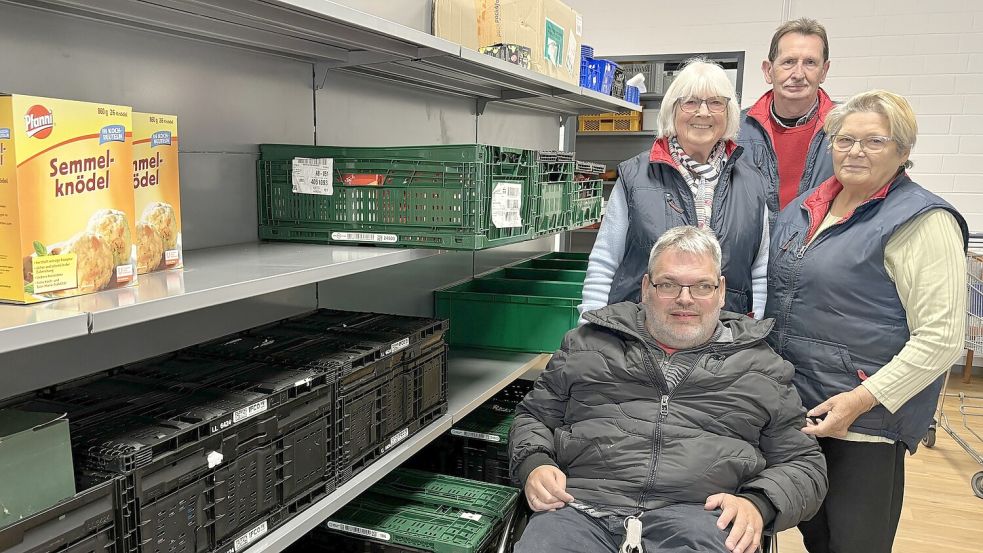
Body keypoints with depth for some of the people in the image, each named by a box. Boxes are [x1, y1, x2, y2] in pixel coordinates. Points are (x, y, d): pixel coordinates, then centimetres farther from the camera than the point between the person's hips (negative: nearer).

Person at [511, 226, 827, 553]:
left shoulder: (761, 365, 19)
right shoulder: (588, 343, 19)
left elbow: (804, 463, 17)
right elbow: (534, 416, 23)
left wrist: (756, 503, -4)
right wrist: (534, 464, 1)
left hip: (697, 515, 0)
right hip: (582, 505, 0)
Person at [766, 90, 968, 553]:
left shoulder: (921, 221, -12)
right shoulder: (803, 208, 10)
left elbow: (939, 338, -18)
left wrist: (861, 400, -22)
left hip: (864, 423, -6)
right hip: (794, 410, 7)